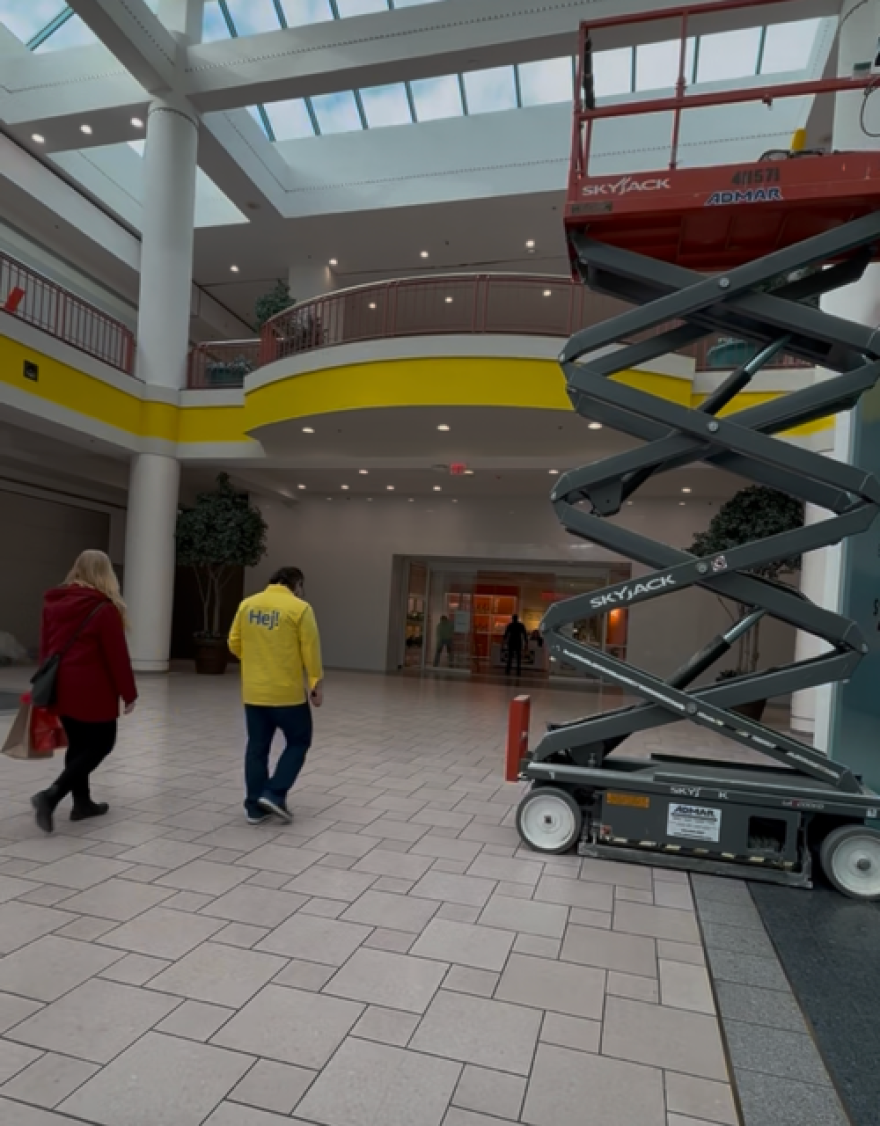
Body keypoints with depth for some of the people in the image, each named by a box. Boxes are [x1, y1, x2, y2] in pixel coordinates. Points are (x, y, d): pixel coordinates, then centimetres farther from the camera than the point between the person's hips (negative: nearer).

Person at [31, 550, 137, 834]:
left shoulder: (53, 602, 8)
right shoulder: (104, 608, -13)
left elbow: (45, 647, 13)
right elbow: (117, 655, -13)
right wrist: (128, 692, -5)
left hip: (61, 687, 7)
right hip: (92, 691, -7)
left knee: (78, 745, 18)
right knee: (100, 745, 5)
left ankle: (82, 802, 23)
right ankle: (51, 795, -7)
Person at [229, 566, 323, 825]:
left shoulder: (247, 604, 4)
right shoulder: (300, 608, -11)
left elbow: (234, 643, 10)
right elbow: (310, 650, -10)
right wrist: (316, 684, -2)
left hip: (253, 692, 5)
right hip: (288, 692, -5)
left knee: (257, 747, 13)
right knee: (298, 742, 13)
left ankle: (255, 806, 17)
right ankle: (274, 793, 2)